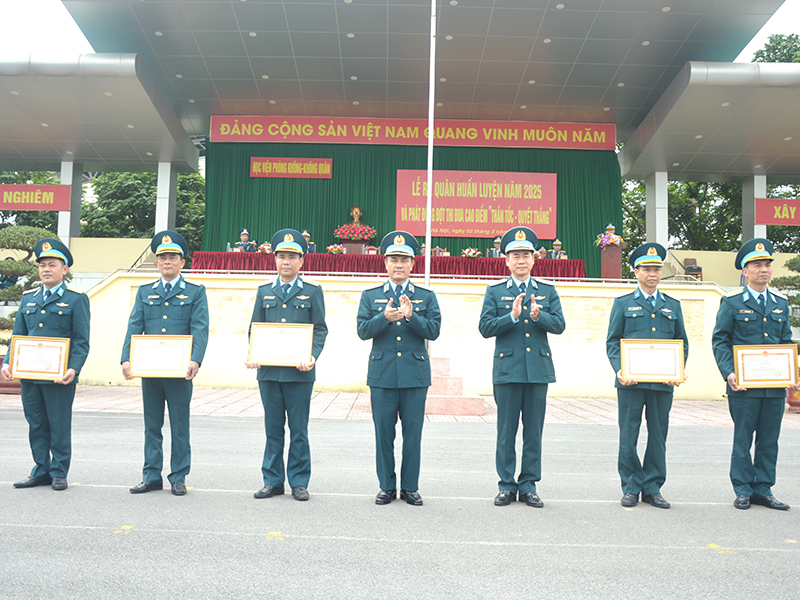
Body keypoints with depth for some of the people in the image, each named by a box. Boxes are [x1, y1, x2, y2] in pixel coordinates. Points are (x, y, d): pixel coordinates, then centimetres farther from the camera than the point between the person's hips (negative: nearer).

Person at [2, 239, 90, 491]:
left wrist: (74, 369, -18)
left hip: (59, 376, -5)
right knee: (36, 425, 11)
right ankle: (41, 471, 22)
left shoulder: (76, 299, 0)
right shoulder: (28, 298, 14)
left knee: (59, 426, 3)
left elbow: (81, 341, -5)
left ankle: (59, 473, 14)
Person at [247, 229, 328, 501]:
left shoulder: (312, 291, 5)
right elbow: (255, 328, 11)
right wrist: (253, 355, -7)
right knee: (273, 429, 9)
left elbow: (320, 329, 1)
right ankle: (273, 481, 20)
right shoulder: (264, 291, 12)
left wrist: (312, 356, -15)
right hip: (268, 370, 2)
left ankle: (299, 482, 15)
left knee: (299, 430, 4)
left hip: (299, 371, -2)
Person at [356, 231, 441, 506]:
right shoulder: (370, 296, 10)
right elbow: (363, 331, -1)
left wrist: (411, 316, -17)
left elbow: (433, 331, -2)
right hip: (382, 374, 0)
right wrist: (385, 318, -18)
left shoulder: (427, 297, 10)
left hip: (415, 375, 0)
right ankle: (387, 486, 18)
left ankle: (410, 487, 17)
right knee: (384, 433, 5)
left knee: (413, 434, 4)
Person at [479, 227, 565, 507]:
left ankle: (529, 486, 17)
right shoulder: (495, 291, 6)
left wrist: (539, 316, -18)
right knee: (506, 432, 3)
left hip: (538, 369, 2)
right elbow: (485, 328, -2)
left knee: (534, 432, 6)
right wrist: (512, 316, -16)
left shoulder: (548, 290, 12)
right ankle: (507, 486, 14)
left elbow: (559, 325, 1)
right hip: (507, 368, -2)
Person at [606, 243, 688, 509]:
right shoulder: (623, 304, 7)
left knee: (658, 436, 6)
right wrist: (619, 370, -12)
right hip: (630, 381, -2)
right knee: (628, 436, 1)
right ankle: (631, 487, 13)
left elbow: (682, 344, 15)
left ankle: (652, 487, 18)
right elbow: (612, 342, 4)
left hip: (663, 382, 2)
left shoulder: (673, 305, 15)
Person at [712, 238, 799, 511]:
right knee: (743, 440, 3)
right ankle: (743, 490, 14)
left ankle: (763, 490, 21)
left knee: (769, 441, 10)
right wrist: (729, 373, -16)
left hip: (775, 386, 4)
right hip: (744, 386, -4)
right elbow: (719, 341, -4)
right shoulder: (732, 303, -1)